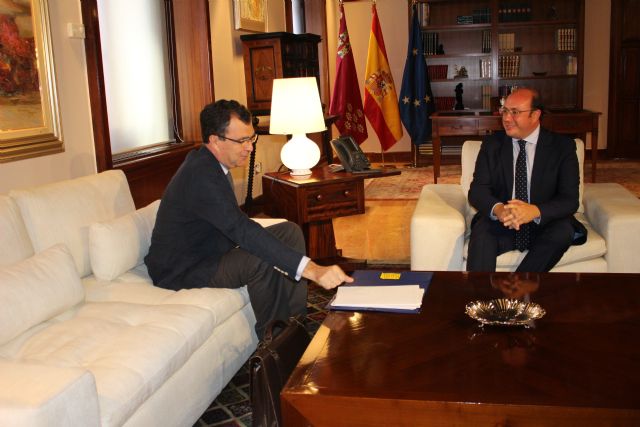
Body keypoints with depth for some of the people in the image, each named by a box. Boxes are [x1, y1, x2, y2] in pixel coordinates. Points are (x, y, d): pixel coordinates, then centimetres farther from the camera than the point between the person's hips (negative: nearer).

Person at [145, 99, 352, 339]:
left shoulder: (206, 162, 3)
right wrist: (311, 269, -47)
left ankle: (296, 317, 3)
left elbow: (233, 223, 14)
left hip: (209, 249, 10)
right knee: (261, 260, -34)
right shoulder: (201, 176, -30)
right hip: (182, 271, -10)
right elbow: (242, 230, -40)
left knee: (290, 232, 2)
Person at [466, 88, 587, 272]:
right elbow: (477, 190, -4)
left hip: (543, 227, 0)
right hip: (501, 225, 0)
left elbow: (570, 199, -8)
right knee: (482, 228, -31)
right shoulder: (491, 144, 6)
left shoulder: (562, 146, 1)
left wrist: (535, 211, -30)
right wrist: (498, 209, -28)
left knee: (564, 230, -31)